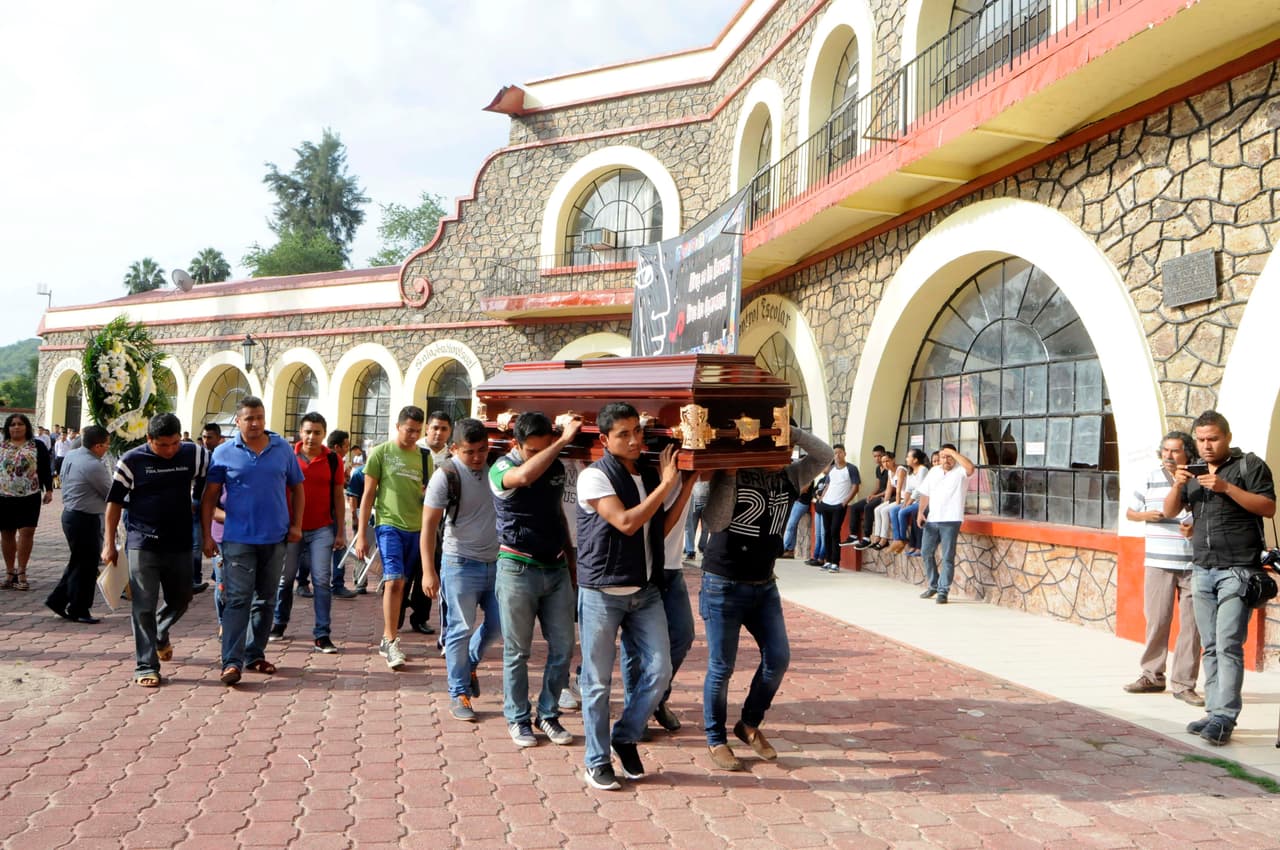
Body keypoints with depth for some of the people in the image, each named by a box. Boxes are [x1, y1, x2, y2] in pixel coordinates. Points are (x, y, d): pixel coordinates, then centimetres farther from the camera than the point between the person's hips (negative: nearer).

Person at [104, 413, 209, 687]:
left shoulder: (195, 455, -3)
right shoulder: (132, 460, -6)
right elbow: (114, 502, 2)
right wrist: (109, 544, 0)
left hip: (180, 544, 3)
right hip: (143, 544, -3)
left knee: (181, 599, 17)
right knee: (144, 606, -2)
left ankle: (160, 634, 46)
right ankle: (146, 666, 7)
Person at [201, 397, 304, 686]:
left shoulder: (283, 449, 5)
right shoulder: (224, 453, 0)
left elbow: (297, 488, 12)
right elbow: (209, 497, 2)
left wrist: (296, 525, 3)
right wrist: (207, 535, -3)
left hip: (276, 538, 3)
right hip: (238, 539, -3)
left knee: (266, 600, 11)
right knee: (237, 599, -9)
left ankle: (255, 655, 23)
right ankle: (232, 661, -8)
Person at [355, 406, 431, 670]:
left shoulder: (424, 457, 11)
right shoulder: (381, 453, 0)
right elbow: (368, 494, 1)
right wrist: (361, 534, -2)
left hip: (416, 529, 4)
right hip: (389, 525, -4)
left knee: (401, 585, 10)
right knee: (394, 581, -15)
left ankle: (388, 640, 21)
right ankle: (391, 641, -8)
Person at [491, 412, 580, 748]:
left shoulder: (556, 467, 6)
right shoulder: (501, 469, -12)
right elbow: (526, 475, -38)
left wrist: (571, 562, 21)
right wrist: (564, 439, -34)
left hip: (556, 568, 5)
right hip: (518, 569, -5)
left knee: (563, 648, 7)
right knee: (517, 652, 6)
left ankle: (548, 714, 23)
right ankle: (518, 719, 22)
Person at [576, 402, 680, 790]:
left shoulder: (653, 474, 8)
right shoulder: (595, 476, -10)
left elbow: (661, 528, 13)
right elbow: (626, 523, -19)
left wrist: (687, 481, 6)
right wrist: (665, 484, -14)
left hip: (646, 591, 5)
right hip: (602, 593, -5)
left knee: (659, 669, 1)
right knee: (598, 680, 4)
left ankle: (626, 737, 24)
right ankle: (598, 760, 20)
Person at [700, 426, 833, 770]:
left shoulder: (787, 477, 4)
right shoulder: (730, 475, -12)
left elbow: (824, 455, -2)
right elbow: (715, 521, -23)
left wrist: (792, 432, -13)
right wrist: (729, 473, -25)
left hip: (764, 585, 6)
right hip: (724, 585, -6)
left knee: (778, 658, 4)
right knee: (721, 667, 2)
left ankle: (749, 725, 26)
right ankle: (716, 740, 20)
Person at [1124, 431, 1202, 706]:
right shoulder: (1151, 478, 9)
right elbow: (1130, 512, 16)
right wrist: (1148, 515, -5)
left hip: (1194, 564, -1)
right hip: (1158, 562, 1)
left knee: (1191, 624, 1)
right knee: (1156, 621, 4)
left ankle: (1184, 684, 9)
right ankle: (1152, 676, 17)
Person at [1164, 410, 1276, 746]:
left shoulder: (1249, 465, 1)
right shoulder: (1194, 471, 17)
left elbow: (1269, 507, -9)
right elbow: (1170, 511, 12)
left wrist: (1226, 487, -18)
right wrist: (1177, 486, -7)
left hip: (1237, 570, -6)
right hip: (1202, 570, 6)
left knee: (1228, 645, -11)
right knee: (1210, 648, 7)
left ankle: (1224, 717, -11)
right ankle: (1214, 712, 11)